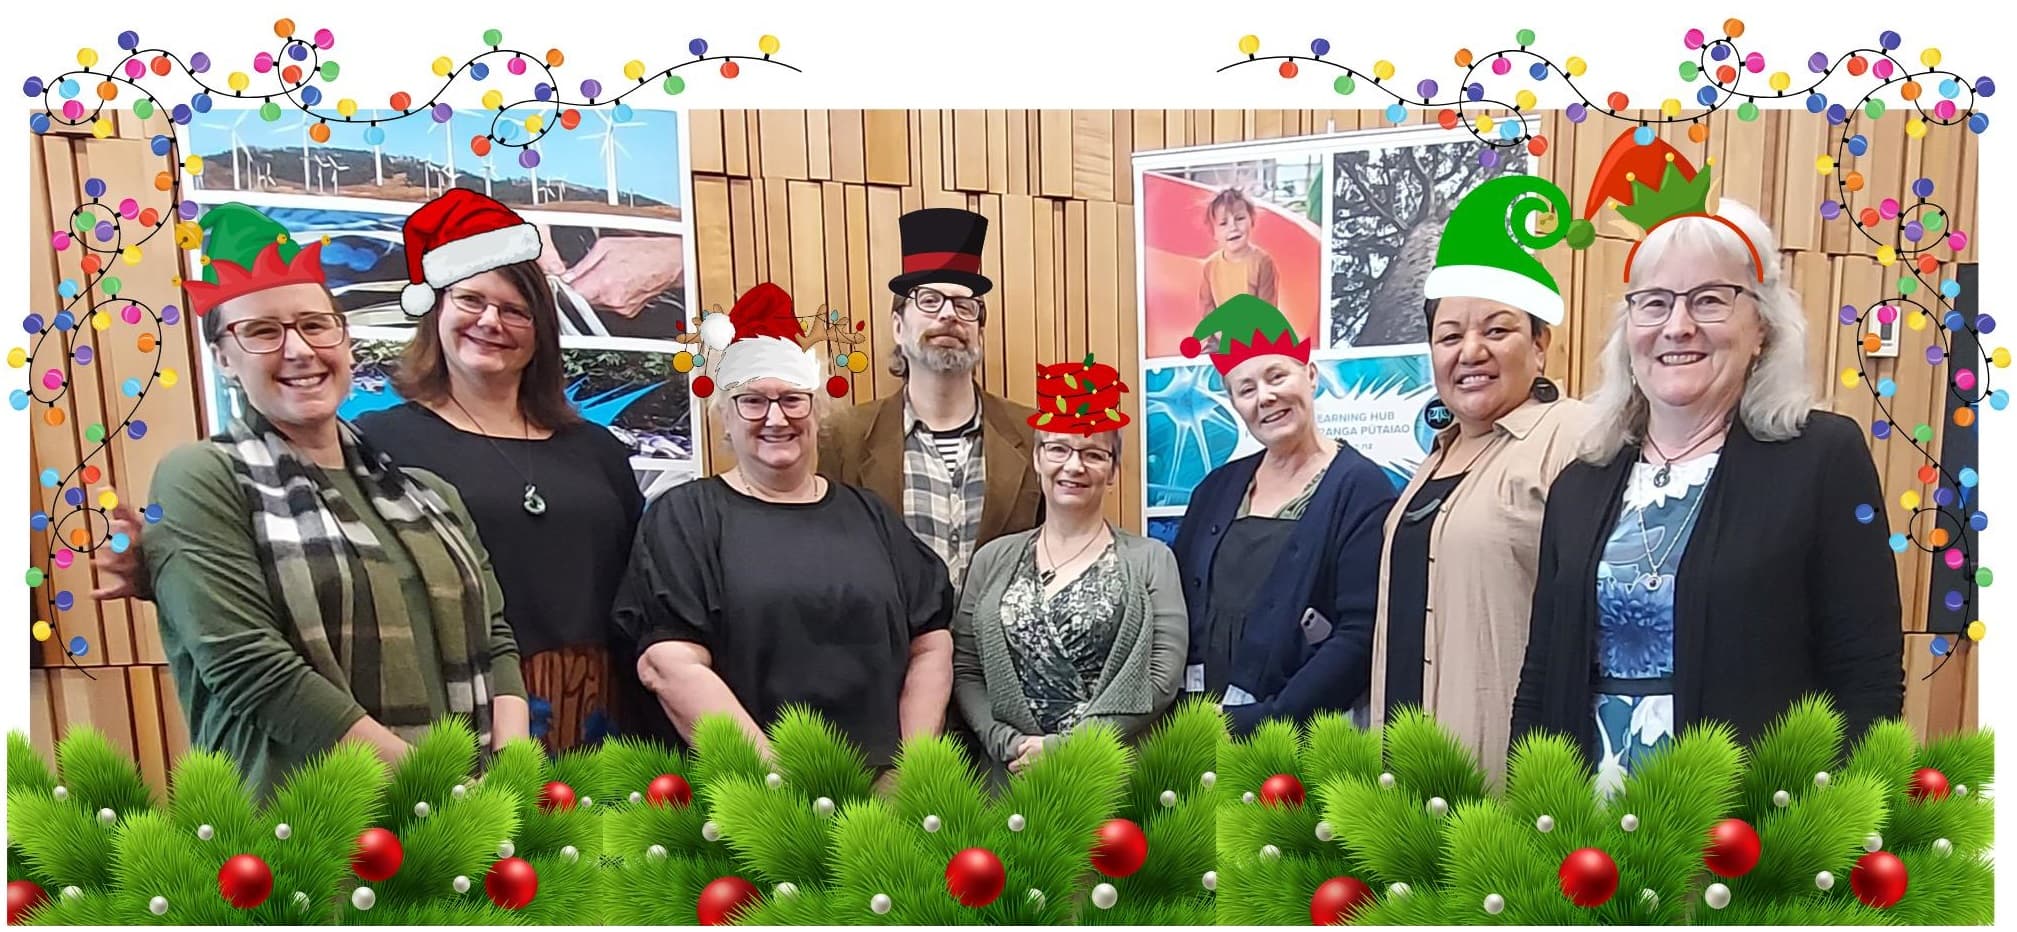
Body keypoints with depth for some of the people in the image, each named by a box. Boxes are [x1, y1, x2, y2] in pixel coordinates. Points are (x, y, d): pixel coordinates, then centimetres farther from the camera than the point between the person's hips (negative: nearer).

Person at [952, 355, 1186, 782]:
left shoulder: (1151, 560, 0)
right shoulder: (993, 559, 6)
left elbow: (1163, 675, -9)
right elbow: (964, 671, 4)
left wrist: (1064, 745, -14)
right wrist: (1009, 743, -12)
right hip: (1013, 774, 2)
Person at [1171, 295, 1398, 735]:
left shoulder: (1361, 489, -9)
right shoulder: (1217, 488, 7)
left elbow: (1360, 635, -16)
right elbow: (1176, 607, 9)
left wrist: (1264, 721, -20)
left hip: (1306, 729, -4)